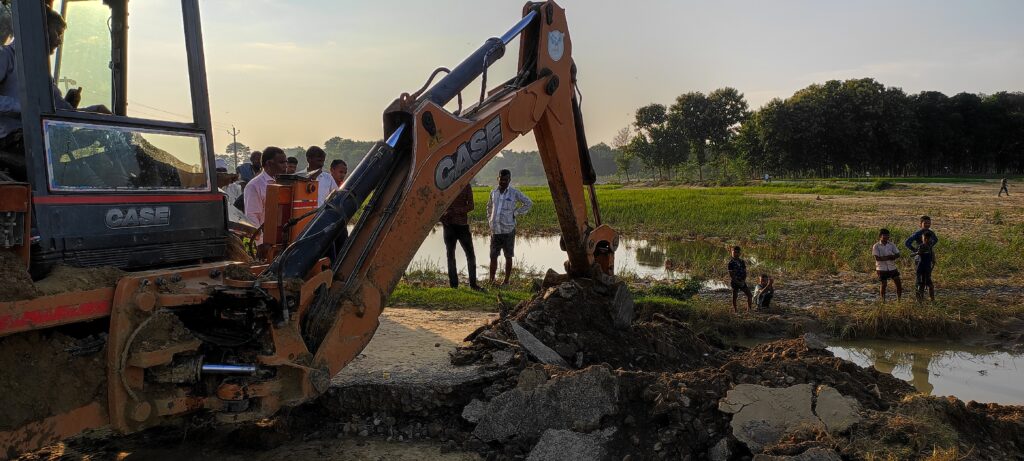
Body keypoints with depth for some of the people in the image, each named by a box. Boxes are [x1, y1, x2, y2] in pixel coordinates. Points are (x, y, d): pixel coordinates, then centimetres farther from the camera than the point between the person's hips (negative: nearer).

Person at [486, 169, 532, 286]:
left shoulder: (514, 193, -6)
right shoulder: (493, 192, 6)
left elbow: (529, 203, 1)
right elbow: (489, 207, 24)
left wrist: (516, 213, -3)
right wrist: (489, 221, 14)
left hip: (508, 230, -3)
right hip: (495, 230, 3)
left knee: (508, 256, 5)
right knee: (493, 256, 4)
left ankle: (506, 281, 13)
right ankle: (491, 280, 13)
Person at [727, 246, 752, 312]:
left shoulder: (742, 262, 9)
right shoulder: (731, 262, -9)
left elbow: (745, 272, 10)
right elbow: (731, 274, -12)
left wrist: (743, 280, -6)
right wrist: (737, 282, -17)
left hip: (742, 282, 6)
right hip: (734, 282, -6)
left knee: (750, 295, 4)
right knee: (734, 297, 0)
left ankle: (748, 309, 13)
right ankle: (735, 309, 9)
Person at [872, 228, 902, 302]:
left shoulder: (891, 245, 3)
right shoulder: (876, 246, -9)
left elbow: (897, 254, -2)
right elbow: (877, 258, -16)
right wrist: (890, 257, -16)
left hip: (892, 267, 4)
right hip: (882, 268, -4)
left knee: (898, 282, 1)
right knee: (884, 284, 0)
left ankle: (899, 299, 15)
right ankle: (883, 301, 14)